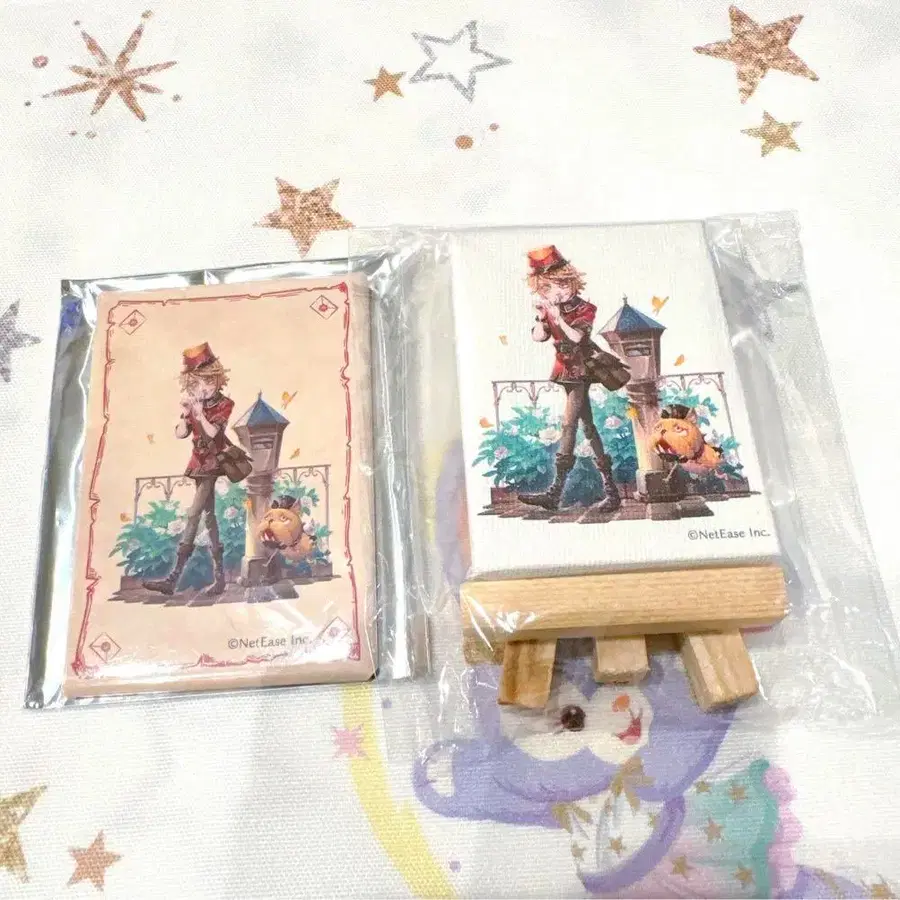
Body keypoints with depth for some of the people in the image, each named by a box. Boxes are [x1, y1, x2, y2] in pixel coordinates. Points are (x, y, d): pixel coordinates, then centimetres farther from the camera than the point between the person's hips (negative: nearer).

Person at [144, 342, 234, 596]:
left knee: (194, 515, -14)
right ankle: (219, 577, 10)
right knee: (208, 516, 6)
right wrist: (185, 411, -10)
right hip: (200, 463, 7)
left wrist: (199, 412, -15)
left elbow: (213, 432, -17)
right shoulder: (196, 405, 9)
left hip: (213, 463, -7)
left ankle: (173, 579, -17)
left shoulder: (224, 404, -5)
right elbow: (180, 434, 2)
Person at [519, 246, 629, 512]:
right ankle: (610, 489, 13)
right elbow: (538, 337, -4)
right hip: (567, 370, 7)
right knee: (586, 425, 7)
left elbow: (576, 336, -22)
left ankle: (555, 492, -20)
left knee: (569, 423, -16)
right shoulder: (548, 309, 7)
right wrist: (542, 316, -18)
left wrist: (558, 316, -24)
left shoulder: (585, 309, -7)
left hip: (582, 370, -7)